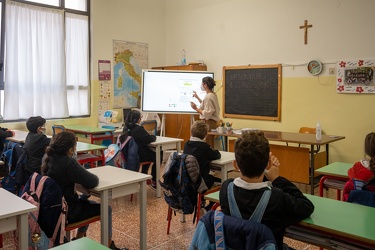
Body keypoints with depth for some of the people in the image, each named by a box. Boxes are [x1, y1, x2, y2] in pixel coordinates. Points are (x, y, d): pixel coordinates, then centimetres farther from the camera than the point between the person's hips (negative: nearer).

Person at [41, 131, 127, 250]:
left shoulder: (49, 159, -2)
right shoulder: (68, 163, -29)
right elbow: (92, 182, -27)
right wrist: (94, 177, -5)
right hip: (66, 212, -9)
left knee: (88, 203, 30)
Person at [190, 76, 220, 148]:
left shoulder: (208, 97, -18)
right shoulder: (213, 94, 12)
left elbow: (207, 114, -22)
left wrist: (196, 108, -15)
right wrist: (198, 98, 28)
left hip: (208, 123, -10)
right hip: (212, 122, 10)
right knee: (210, 145, 14)